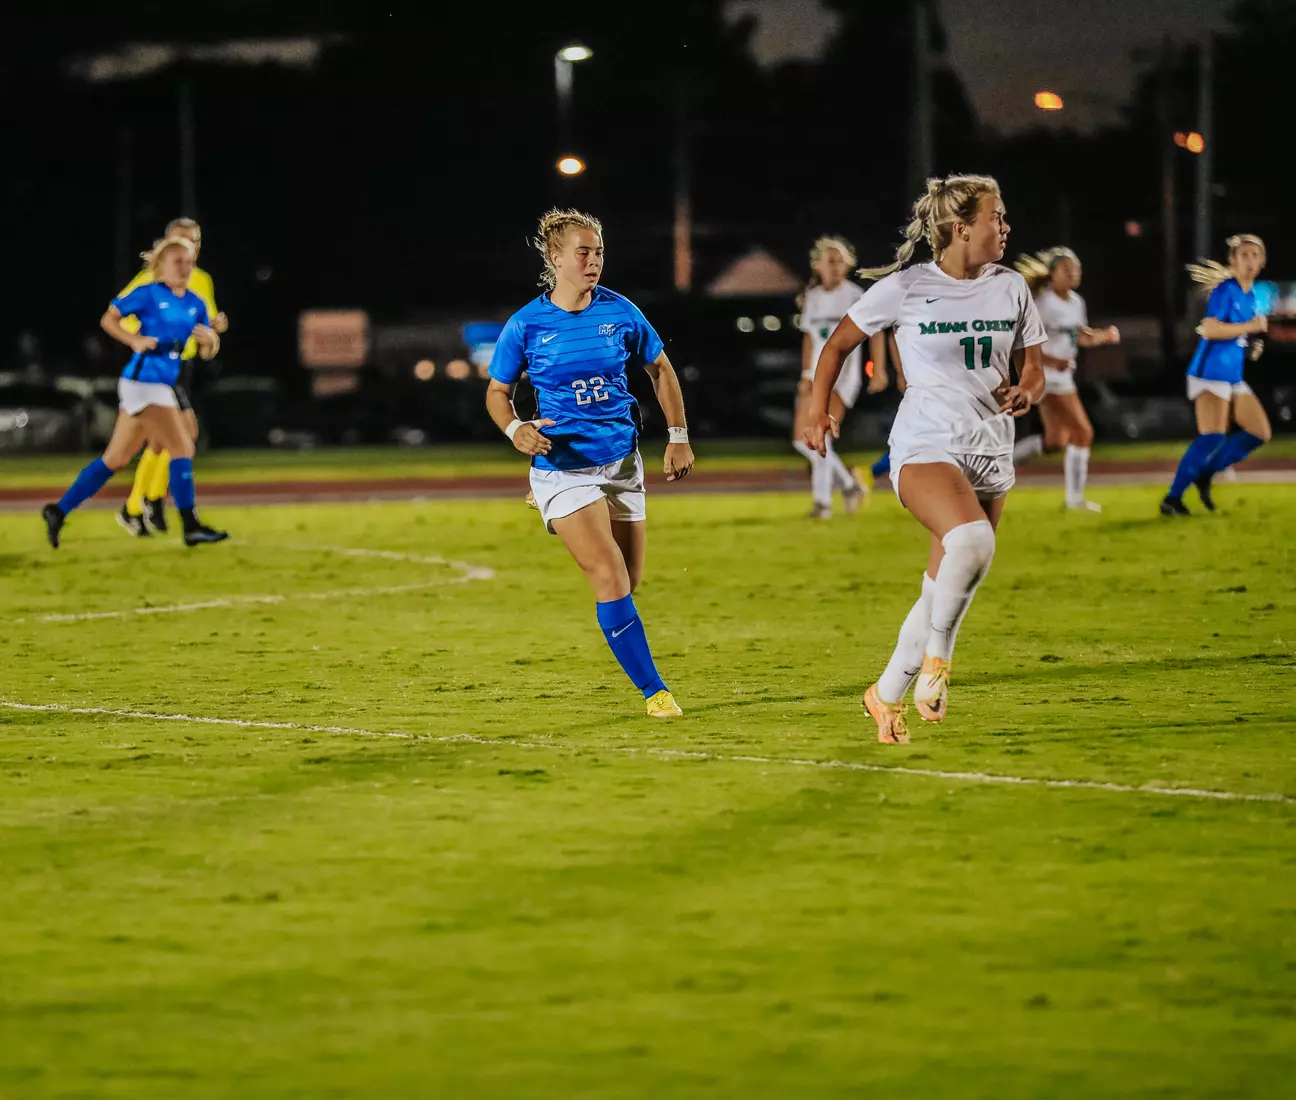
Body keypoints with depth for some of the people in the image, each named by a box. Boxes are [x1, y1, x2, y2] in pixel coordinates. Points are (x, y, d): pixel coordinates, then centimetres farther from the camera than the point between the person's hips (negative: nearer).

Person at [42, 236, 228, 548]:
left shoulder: (195, 305, 12)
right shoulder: (148, 294, -6)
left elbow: (207, 352, 14)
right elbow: (108, 319, 1)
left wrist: (210, 340, -8)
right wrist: (134, 341, -14)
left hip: (163, 386, 8)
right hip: (143, 379, -8)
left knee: (116, 459, 11)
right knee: (182, 448, -12)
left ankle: (59, 512, 18)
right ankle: (191, 528, -9)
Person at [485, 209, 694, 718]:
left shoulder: (620, 312, -1)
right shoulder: (526, 325, -7)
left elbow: (661, 370, 13)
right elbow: (497, 391, 5)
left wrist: (678, 437, 7)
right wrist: (515, 430, -16)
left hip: (621, 462, 4)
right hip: (564, 466, -4)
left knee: (628, 583, 6)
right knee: (611, 579, -17)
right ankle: (654, 690, -11)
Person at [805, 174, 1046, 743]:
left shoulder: (1011, 288, 6)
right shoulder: (904, 288, -4)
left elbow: (1033, 372, 14)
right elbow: (838, 344, 9)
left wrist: (1024, 392, -8)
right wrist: (818, 409, 3)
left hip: (990, 453, 5)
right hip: (925, 446, -5)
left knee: (941, 595, 7)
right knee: (971, 538, -34)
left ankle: (887, 696, 26)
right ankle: (937, 655, -14)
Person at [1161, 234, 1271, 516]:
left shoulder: (1251, 295, 14)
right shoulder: (1225, 289, -12)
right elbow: (1210, 329, -24)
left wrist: (1250, 349, 9)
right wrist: (1252, 326, -21)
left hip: (1234, 376, 9)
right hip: (1212, 373, -9)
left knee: (1260, 433, 7)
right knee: (1213, 438, -19)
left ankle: (1205, 474, 14)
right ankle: (1173, 498, -12)